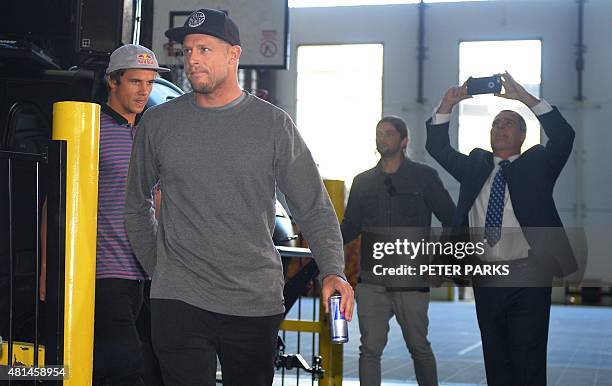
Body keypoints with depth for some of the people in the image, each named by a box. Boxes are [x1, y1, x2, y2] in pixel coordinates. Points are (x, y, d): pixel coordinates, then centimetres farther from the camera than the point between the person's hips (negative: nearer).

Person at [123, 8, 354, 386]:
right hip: (180, 300, 0)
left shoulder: (274, 124, 2)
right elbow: (136, 206, 17)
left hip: (257, 302, 0)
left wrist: (333, 271, -11)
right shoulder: (158, 124, 5)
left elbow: (315, 209, 3)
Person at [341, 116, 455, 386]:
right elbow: (351, 227, 13)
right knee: (370, 349, 0)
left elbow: (451, 220, 6)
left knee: (419, 348, 7)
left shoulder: (424, 177, 3)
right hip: (371, 282, 2)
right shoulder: (363, 181, 12)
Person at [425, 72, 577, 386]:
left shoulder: (537, 164, 7)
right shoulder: (475, 165, 16)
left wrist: (524, 97, -12)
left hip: (527, 277, -4)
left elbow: (563, 136, -8)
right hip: (485, 276, 4)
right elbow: (437, 146, 13)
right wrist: (447, 104, -1)